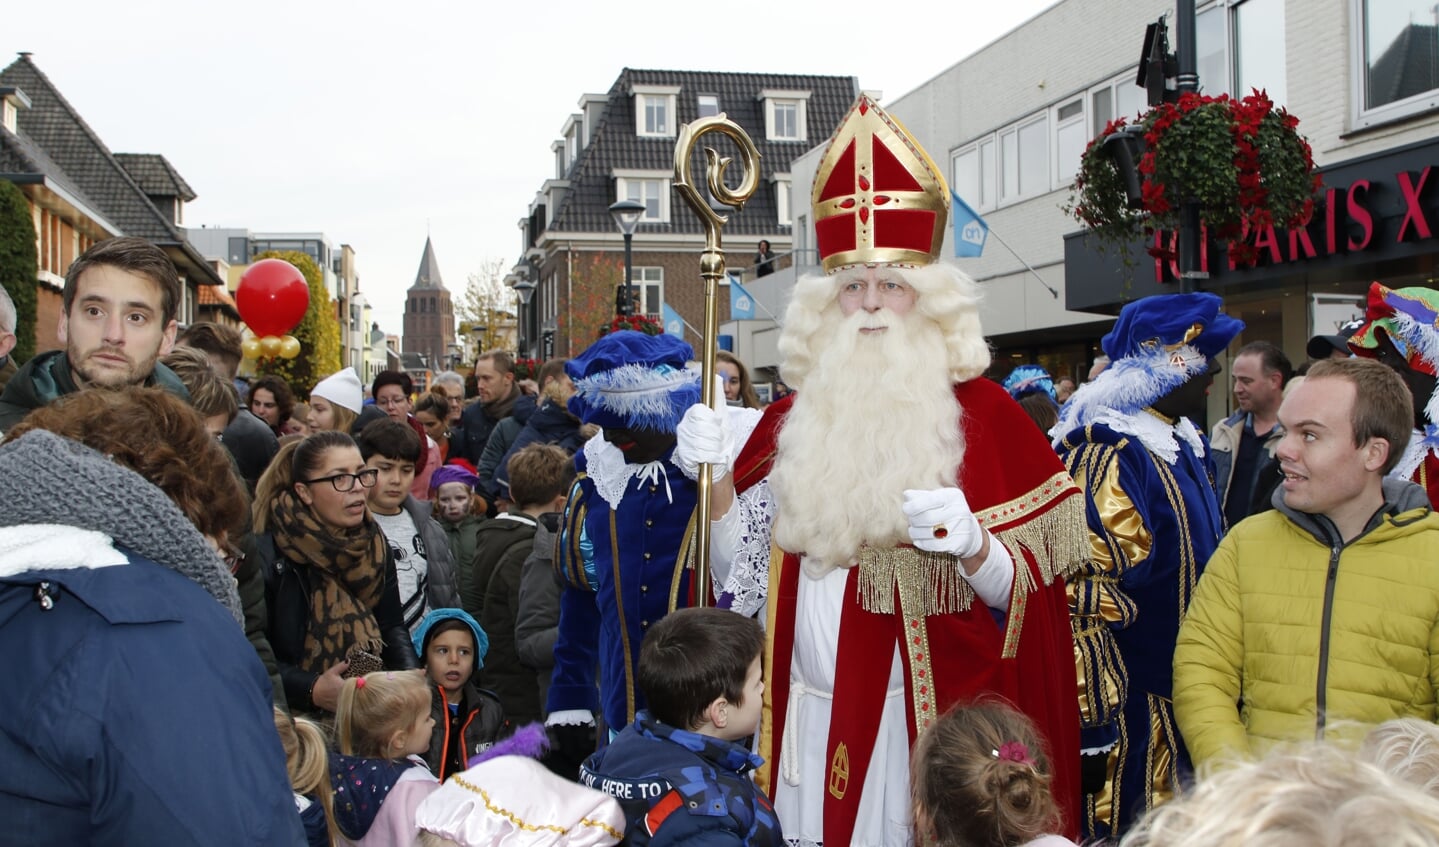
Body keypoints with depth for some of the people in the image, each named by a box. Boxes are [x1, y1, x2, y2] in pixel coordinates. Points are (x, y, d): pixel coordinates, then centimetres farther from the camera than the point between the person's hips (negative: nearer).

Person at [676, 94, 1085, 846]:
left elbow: (1025, 593, -5)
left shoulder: (983, 415, -4)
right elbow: (740, 578, 5)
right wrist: (719, 480, -10)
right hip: (807, 723, 3)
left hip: (929, 723, -3)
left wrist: (972, 545, -25)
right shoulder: (791, 420, 6)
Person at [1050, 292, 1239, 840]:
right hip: (1134, 708, -9)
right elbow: (1086, 591, -24)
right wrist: (1091, 716, -24)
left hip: (1185, 691, 9)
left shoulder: (1180, 443, 10)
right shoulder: (1106, 452, -20)